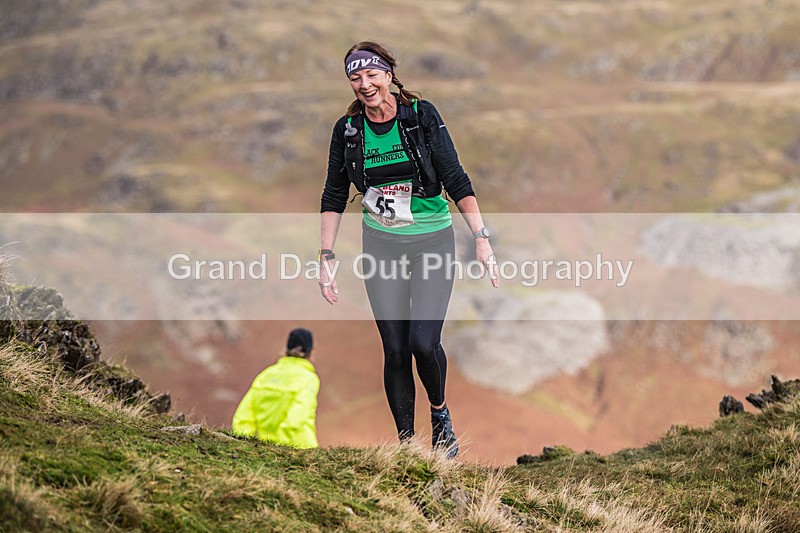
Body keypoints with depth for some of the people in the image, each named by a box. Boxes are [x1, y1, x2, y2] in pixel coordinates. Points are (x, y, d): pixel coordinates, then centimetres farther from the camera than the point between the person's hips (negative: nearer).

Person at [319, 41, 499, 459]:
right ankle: (405, 442, 11)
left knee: (424, 342, -13)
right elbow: (334, 198, 8)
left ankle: (440, 413, 16)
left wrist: (481, 238, -13)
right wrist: (326, 258, 4)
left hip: (433, 243, -2)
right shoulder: (347, 130, -1)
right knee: (395, 349, 0)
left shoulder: (422, 115, -8)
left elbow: (456, 180, -7)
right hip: (381, 247, 2)